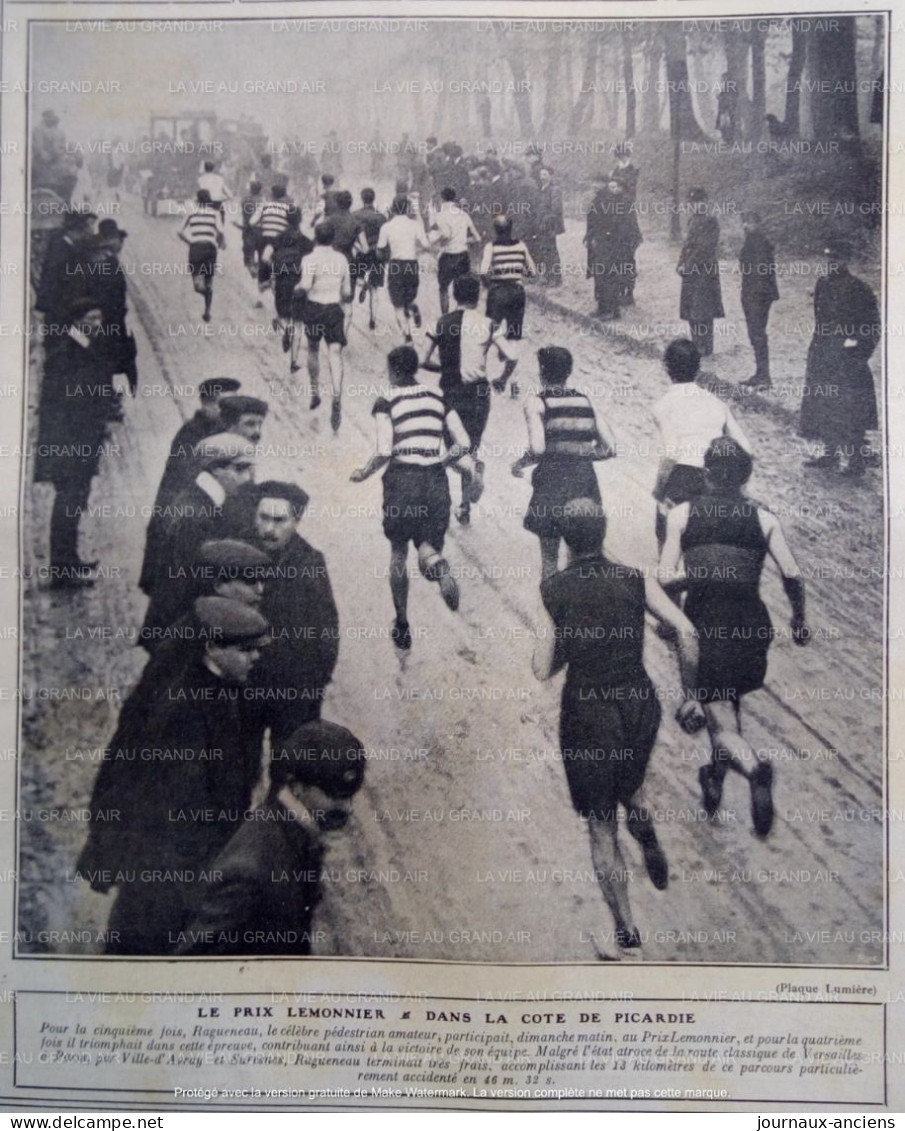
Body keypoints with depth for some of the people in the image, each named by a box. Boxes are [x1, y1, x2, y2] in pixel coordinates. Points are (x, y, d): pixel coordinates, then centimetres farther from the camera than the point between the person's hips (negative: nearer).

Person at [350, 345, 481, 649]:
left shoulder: (386, 403, -4)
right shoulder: (438, 399, 8)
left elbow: (384, 452, -12)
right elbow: (463, 443, 2)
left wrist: (364, 473, 5)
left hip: (401, 479, -2)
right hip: (435, 480, 2)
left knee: (398, 552, 16)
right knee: (428, 544, 10)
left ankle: (402, 625, 20)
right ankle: (437, 563, -31)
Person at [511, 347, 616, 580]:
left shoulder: (536, 402, -3)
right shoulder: (585, 401, 10)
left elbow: (537, 449, -17)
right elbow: (610, 448, 6)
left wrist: (520, 463, 2)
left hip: (552, 484, -4)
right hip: (585, 482, 4)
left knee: (549, 556, 8)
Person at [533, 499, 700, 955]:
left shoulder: (552, 589, -7)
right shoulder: (635, 579, -2)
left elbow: (542, 670, -9)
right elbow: (685, 631, -12)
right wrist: (690, 693, -1)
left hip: (586, 714, -2)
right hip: (640, 705, 2)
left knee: (601, 827, 12)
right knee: (630, 786, 35)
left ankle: (627, 930, 13)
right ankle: (649, 840, 10)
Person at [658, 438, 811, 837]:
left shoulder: (682, 514, 0)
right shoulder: (763, 518, 3)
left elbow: (665, 578, -6)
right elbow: (792, 575, -6)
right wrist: (799, 618, 10)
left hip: (703, 621, -2)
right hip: (751, 623, 2)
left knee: (721, 721, 0)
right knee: (729, 700, 27)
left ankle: (754, 768, -29)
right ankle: (715, 779, 38)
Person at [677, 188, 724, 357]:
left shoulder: (711, 222, -12)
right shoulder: (693, 221, 13)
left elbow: (704, 248, -18)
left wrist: (687, 266, -16)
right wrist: (681, 264, 9)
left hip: (704, 273, -8)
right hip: (691, 273, 8)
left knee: (702, 312, -5)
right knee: (691, 311, 12)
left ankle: (704, 349, 0)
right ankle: (697, 346, 20)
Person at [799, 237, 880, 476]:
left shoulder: (857, 289, -13)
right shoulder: (823, 284, 7)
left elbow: (872, 324, -10)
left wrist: (857, 345, -15)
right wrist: (816, 348, 16)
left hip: (846, 357, -7)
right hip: (822, 354, 7)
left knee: (848, 409, -2)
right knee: (823, 405, 13)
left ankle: (856, 461, 7)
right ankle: (828, 453, 25)